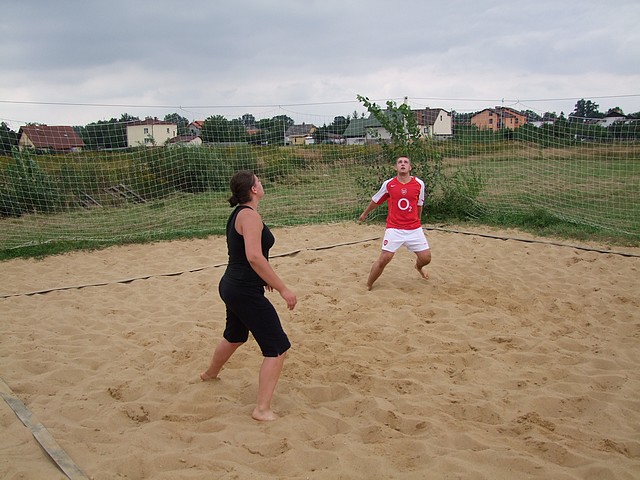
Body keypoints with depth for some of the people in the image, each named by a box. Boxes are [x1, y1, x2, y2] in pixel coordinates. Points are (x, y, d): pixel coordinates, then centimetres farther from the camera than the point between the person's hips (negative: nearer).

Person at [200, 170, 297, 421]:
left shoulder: (238, 213, 10)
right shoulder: (250, 215, -19)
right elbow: (254, 256, -31)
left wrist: (262, 278, 30)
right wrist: (283, 288, -28)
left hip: (231, 286, 10)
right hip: (246, 292, -10)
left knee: (235, 335, 34)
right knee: (277, 348, -4)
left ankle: (210, 373, 58)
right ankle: (262, 410, -1)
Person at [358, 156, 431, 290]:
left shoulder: (419, 184, -2)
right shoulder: (388, 184, -4)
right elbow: (375, 201, 13)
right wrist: (364, 214, 26)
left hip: (414, 229, 2)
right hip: (394, 229, -2)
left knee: (426, 258, 2)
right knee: (384, 258, -12)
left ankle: (418, 267, 41)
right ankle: (368, 286, 6)